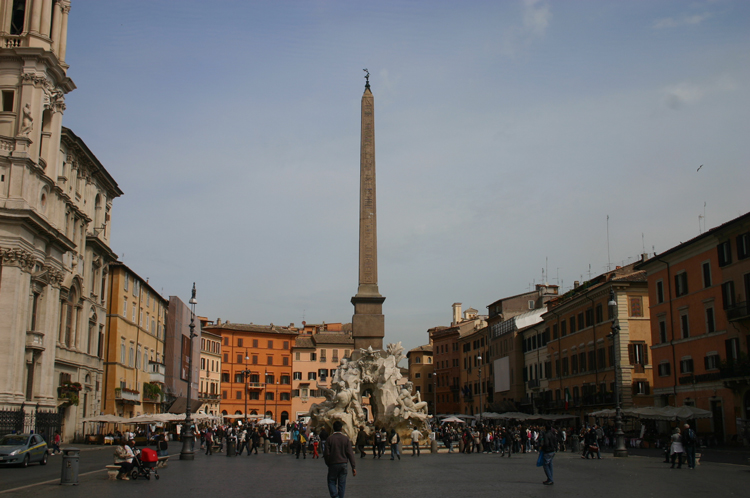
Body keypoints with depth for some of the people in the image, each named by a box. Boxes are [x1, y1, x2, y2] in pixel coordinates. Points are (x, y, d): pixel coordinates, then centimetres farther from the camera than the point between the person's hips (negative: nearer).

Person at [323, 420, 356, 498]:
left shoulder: (329, 438, -6)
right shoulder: (346, 439, -2)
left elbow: (326, 453, -6)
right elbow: (350, 454, -4)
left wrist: (328, 463, 11)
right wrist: (353, 467, -3)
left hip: (333, 464, -2)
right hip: (343, 464, 2)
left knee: (332, 482, 7)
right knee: (342, 484, 9)